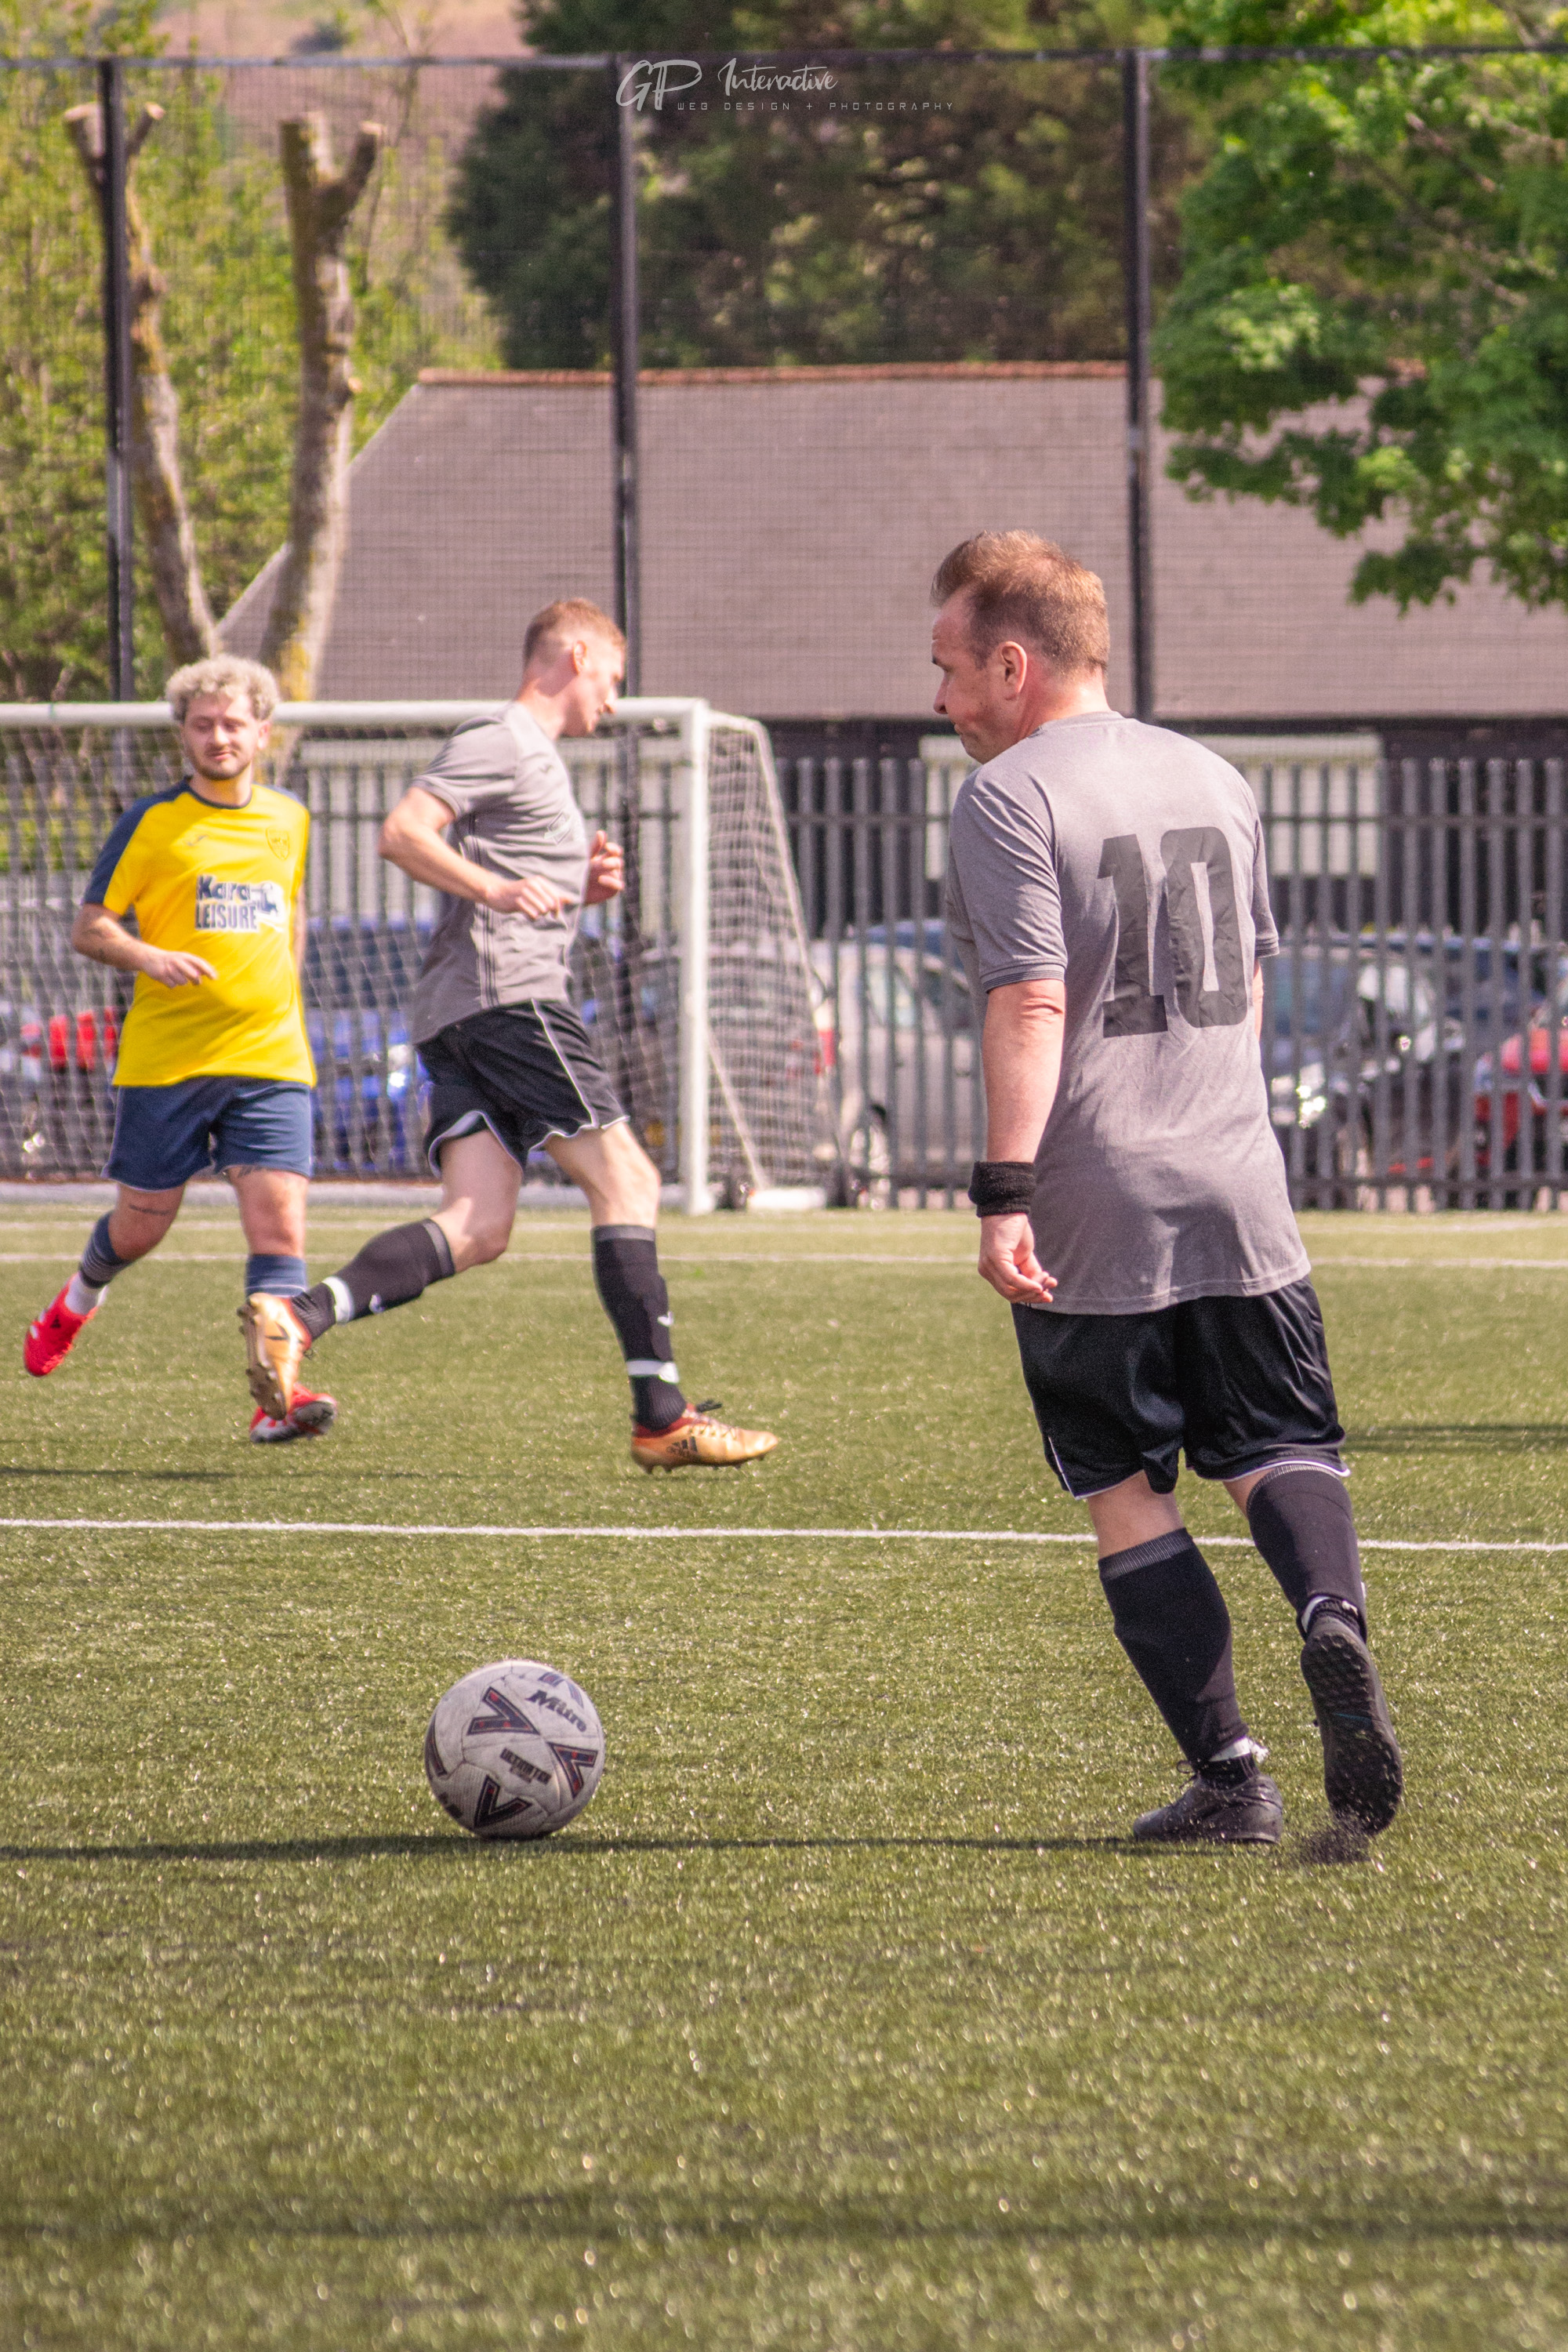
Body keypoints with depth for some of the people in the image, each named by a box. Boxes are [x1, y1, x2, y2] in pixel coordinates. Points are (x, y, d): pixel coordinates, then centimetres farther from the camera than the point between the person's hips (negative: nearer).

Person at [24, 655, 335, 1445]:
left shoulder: (288, 822, 10)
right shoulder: (152, 823, -2)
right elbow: (88, 928, -1)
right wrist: (151, 958, -20)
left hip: (269, 1059, 2)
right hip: (164, 1057, -2)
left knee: (279, 1222, -14)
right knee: (141, 1226, 9)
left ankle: (276, 1394, -20)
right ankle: (80, 1298, 44)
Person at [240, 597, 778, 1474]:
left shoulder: (535, 756, 29)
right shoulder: (500, 743, -2)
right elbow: (404, 833, -16)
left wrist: (579, 889, 19)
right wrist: (497, 888, -29)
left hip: (458, 1016, 10)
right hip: (510, 997, -10)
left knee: (480, 1228, -5)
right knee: (627, 1180, -8)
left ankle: (299, 1316, -20)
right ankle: (663, 1417, -11)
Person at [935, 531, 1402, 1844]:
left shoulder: (1008, 798, -8)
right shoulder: (1210, 777, 15)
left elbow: (1030, 1003, -18)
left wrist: (1004, 1192, -21)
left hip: (1091, 1230, -5)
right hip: (1240, 1197, 5)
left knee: (1127, 1494, 5)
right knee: (1281, 1451, 8)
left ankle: (1230, 1780, 0)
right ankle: (1335, 1619, -25)